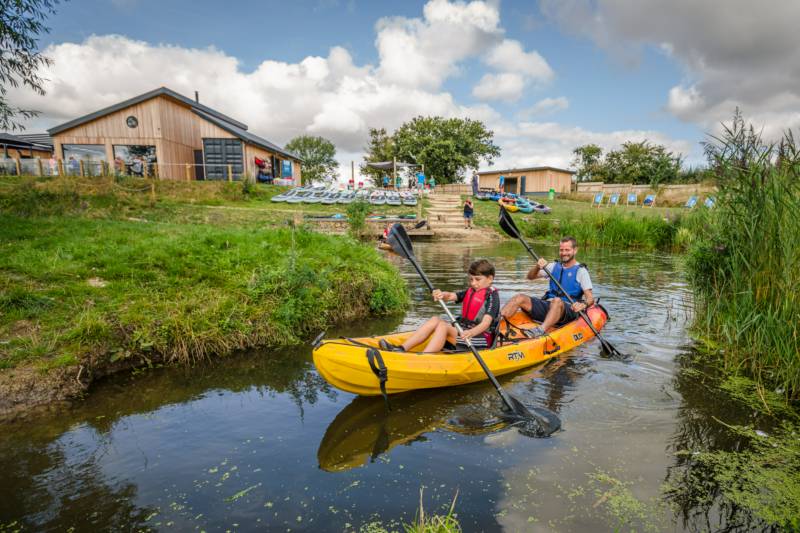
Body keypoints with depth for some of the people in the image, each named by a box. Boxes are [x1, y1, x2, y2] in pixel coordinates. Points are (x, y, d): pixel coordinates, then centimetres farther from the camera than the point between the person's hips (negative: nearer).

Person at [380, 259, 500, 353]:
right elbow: (452, 296, -1)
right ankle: (401, 349, -18)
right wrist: (442, 295, -25)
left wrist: (471, 333, -41)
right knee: (435, 320, -8)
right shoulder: (470, 292, 16)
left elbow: (486, 323, -22)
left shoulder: (492, 296, -8)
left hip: (481, 337, -8)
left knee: (443, 326, -25)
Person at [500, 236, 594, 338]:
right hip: (547, 305, 5)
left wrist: (583, 304, -30)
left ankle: (540, 331, -61)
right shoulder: (554, 266, 17)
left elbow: (590, 298, -6)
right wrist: (537, 267, -12)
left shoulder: (581, 271, 3)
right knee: (520, 298, -17)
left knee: (557, 301, -40)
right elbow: (530, 276, 10)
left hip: (568, 311, -5)